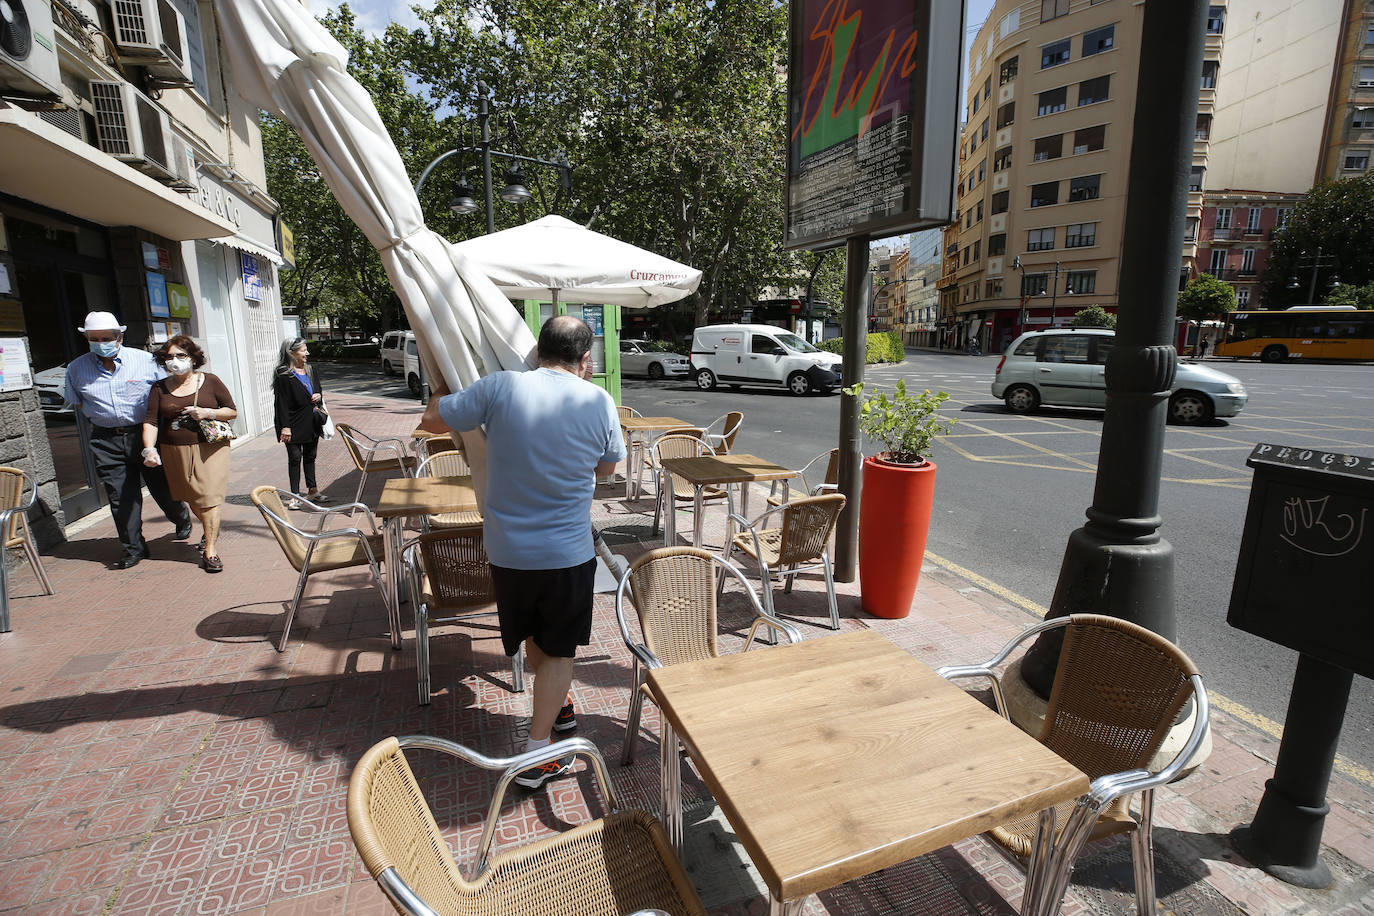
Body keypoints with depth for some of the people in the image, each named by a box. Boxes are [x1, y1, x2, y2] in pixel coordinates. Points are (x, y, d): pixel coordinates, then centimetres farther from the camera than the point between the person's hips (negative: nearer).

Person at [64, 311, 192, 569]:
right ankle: (134, 548, 11)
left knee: (162, 487, 4)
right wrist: (105, 417, 6)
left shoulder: (144, 359, -1)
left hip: (145, 433, -2)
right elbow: (78, 403, 20)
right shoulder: (76, 368, 6)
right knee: (121, 496, 1)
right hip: (106, 440, 2)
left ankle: (182, 522, 33)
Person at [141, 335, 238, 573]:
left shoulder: (210, 381, 2)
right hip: (175, 452, 3)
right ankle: (210, 531, 39)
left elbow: (232, 411, 5)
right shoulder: (160, 388, 5)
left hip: (209, 448, -3)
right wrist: (149, 449, -15)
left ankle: (211, 551, -6)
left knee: (209, 497, -10)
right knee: (192, 499, 13)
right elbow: (151, 421, -2)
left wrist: (207, 413, -13)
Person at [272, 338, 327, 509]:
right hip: (294, 426, -6)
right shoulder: (283, 375, -10)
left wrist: (319, 397, -3)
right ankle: (295, 495, 8)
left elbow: (318, 394, 22)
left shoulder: (312, 371, 11)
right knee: (295, 458, 0)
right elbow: (282, 402, -13)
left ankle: (312, 490, 23)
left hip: (312, 423, 6)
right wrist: (285, 426, -17)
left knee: (310, 456, 13)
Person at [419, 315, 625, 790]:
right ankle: (537, 756, 21)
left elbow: (432, 420, 0)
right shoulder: (599, 401, -10)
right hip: (569, 553, -2)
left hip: (508, 551, 2)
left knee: (534, 636, 27)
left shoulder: (500, 387, -12)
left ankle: (558, 705, 50)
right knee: (558, 649, 17)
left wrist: (444, 383, 21)